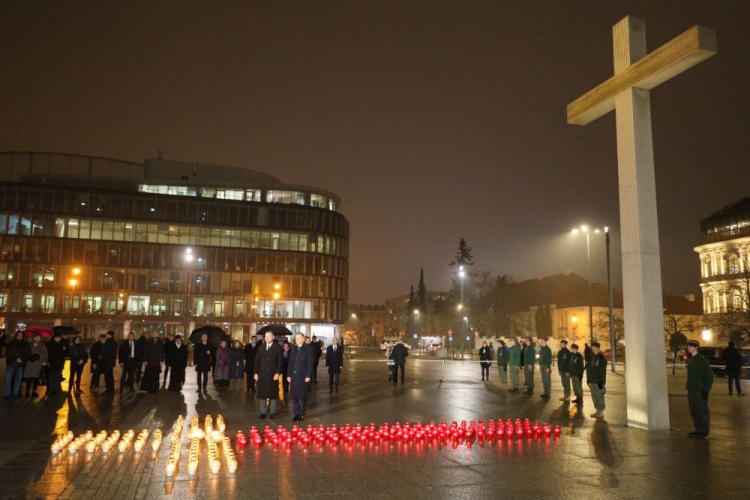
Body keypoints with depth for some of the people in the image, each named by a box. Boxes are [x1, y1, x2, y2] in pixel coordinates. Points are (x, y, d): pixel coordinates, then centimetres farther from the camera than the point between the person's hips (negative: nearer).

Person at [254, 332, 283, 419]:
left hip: (273, 374, -3)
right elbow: (257, 360, 10)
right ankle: (263, 412, 13)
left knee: (273, 393, 3)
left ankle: (273, 412, 12)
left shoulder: (277, 347, 0)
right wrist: (256, 373, 2)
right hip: (262, 374, 3)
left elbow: (280, 361, -4)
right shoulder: (260, 347, 11)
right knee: (262, 393, 5)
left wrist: (277, 373, -11)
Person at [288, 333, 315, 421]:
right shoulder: (293, 349, 13)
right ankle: (296, 414, 13)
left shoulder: (308, 348, -2)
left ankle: (301, 414, 10)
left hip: (303, 376, -5)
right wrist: (289, 375, 6)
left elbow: (310, 363, -7)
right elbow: (290, 362, 12)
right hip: (294, 375, 5)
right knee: (294, 396, 4)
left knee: (302, 396, -1)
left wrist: (308, 376, -13)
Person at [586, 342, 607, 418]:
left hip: (598, 381, -7)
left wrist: (601, 381, -18)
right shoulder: (592, 357, 11)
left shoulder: (601, 358, -11)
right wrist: (588, 379, 13)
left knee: (599, 396, -1)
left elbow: (603, 371, -14)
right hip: (592, 381, 7)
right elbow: (588, 368, 16)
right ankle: (598, 411, 22)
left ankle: (601, 412, 7)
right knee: (594, 397, 12)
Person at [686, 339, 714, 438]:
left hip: (700, 390, -7)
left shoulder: (702, 360, -13)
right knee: (694, 411, 11)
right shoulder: (690, 359, 10)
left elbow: (710, 375, -12)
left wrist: (706, 389, -14)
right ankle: (698, 430, 21)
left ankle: (704, 431, 9)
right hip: (692, 390, 7)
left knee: (702, 411, 1)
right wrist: (688, 386, 14)